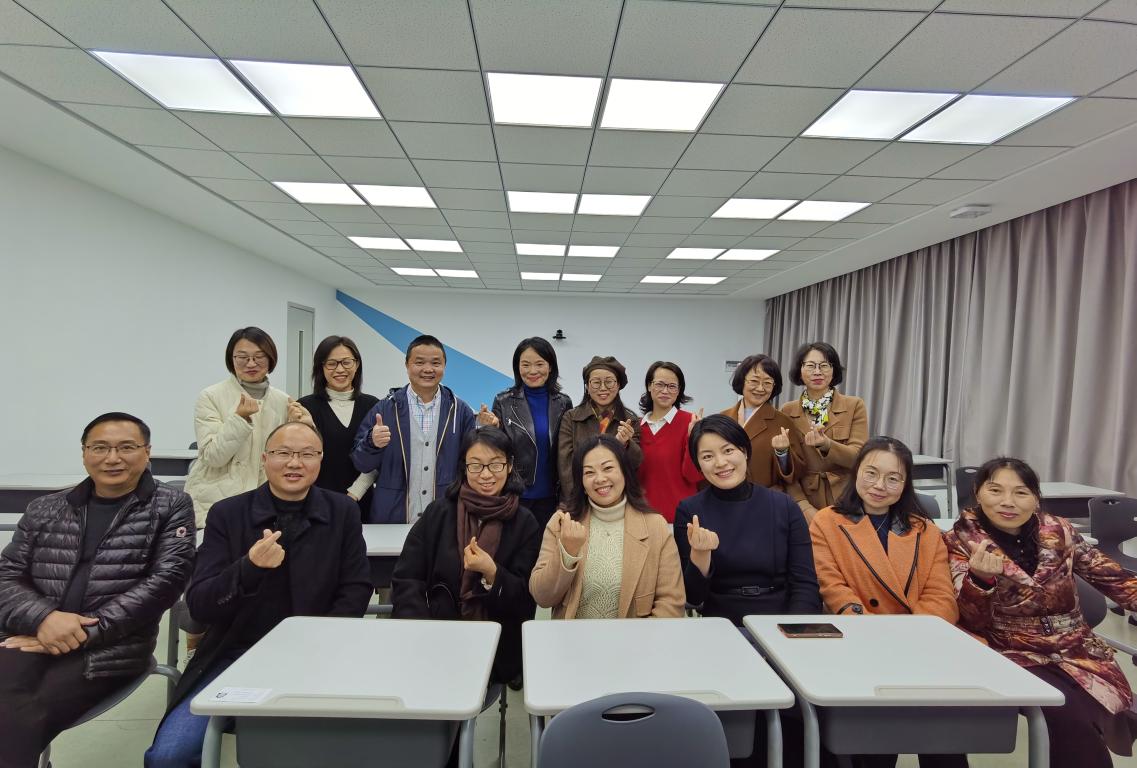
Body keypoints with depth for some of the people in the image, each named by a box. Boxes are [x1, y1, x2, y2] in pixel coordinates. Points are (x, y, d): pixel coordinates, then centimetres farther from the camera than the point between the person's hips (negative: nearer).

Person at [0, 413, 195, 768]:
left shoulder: (171, 507, 5)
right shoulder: (45, 509, 17)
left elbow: (165, 580, -5)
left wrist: (85, 631, -12)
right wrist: (43, 618, -10)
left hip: (110, 647, -3)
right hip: (32, 638, 3)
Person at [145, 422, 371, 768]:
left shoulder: (342, 513, 1)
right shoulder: (227, 514, 0)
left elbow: (356, 591, 2)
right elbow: (198, 606, -5)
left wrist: (317, 645, -14)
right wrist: (249, 568, -24)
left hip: (311, 658, -1)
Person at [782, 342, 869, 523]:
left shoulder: (855, 406, -2)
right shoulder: (787, 411, 1)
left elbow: (859, 457, -10)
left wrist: (827, 445, -28)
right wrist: (804, 506, -13)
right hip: (806, 507, 1)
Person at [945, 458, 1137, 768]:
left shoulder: (1058, 531, 2)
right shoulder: (962, 540, -8)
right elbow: (972, 622, -11)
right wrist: (980, 578, -32)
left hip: (1079, 653, 3)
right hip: (1015, 657, -3)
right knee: (1070, 717, -27)